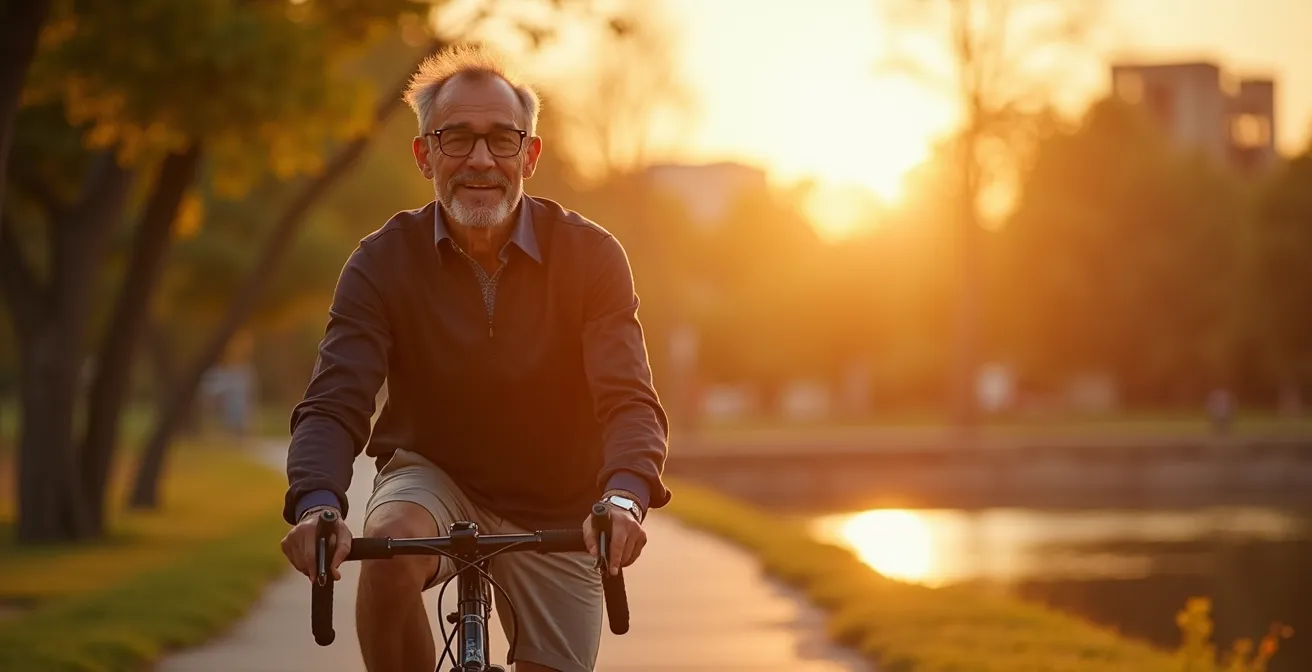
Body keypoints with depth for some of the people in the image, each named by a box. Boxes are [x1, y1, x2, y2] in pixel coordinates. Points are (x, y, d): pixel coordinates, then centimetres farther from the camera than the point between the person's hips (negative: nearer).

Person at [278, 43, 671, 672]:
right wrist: (316, 505, -46)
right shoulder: (384, 261, -13)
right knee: (391, 546, -34)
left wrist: (624, 498, -47)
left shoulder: (590, 255, -14)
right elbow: (334, 402, -23)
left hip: (556, 516, 1)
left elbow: (629, 401, -25)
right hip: (433, 478, -1)